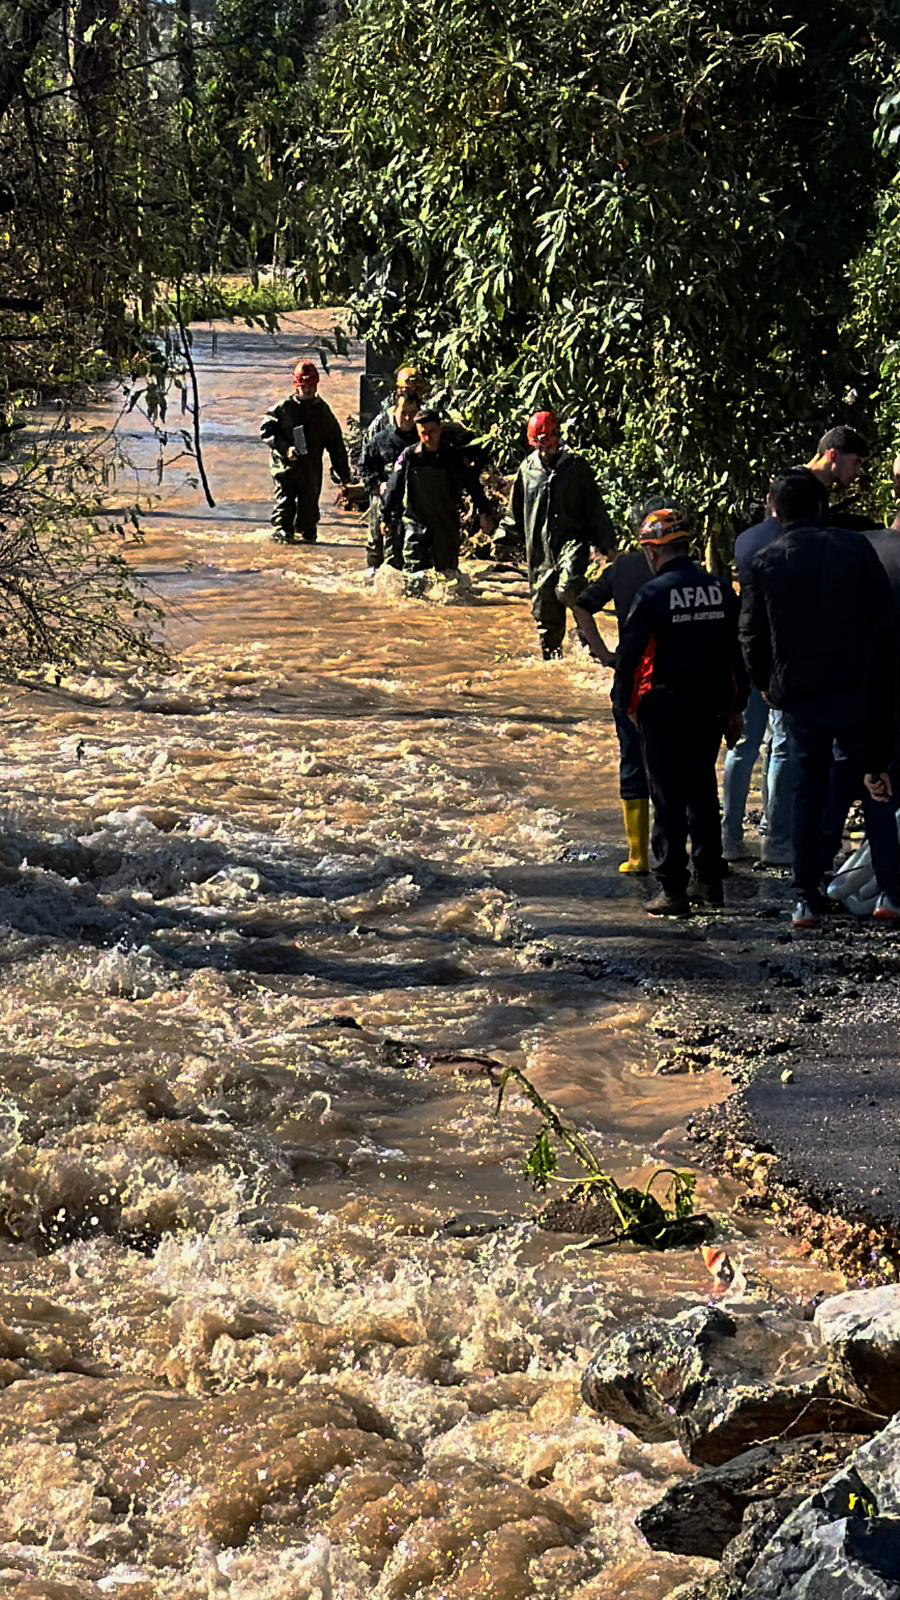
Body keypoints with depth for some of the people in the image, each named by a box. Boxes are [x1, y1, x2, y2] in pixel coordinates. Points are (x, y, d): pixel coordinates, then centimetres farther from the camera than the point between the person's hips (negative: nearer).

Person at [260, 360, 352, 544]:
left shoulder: (323, 411, 8)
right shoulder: (284, 407, -2)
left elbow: (335, 442, 11)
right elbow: (266, 429, -4)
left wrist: (343, 472, 8)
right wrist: (284, 449, -16)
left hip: (312, 467, 2)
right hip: (286, 466, -2)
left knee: (309, 500, 6)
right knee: (285, 499, -4)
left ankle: (307, 532, 18)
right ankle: (282, 531, 2)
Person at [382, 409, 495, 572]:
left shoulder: (453, 456, -1)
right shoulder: (409, 457, -2)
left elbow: (473, 484, 7)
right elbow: (393, 490, 5)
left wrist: (485, 513, 5)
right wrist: (387, 519, 6)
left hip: (447, 524, 1)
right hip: (415, 521, -1)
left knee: (448, 570, 7)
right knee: (413, 568, -10)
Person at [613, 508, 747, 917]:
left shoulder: (653, 594, -12)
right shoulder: (722, 591, 4)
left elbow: (630, 653, -10)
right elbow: (738, 653, 9)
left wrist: (625, 703, 5)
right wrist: (735, 708, 17)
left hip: (663, 710, -5)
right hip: (711, 709, 5)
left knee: (667, 798, 0)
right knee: (703, 792, 18)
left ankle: (673, 890, -1)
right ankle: (710, 880, 22)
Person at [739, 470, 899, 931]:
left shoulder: (765, 563, 1)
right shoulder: (854, 547, -1)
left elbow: (752, 637, 3)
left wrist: (766, 685, 18)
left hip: (798, 695, 1)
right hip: (857, 689, -1)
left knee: (809, 789, 11)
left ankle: (806, 897, 7)